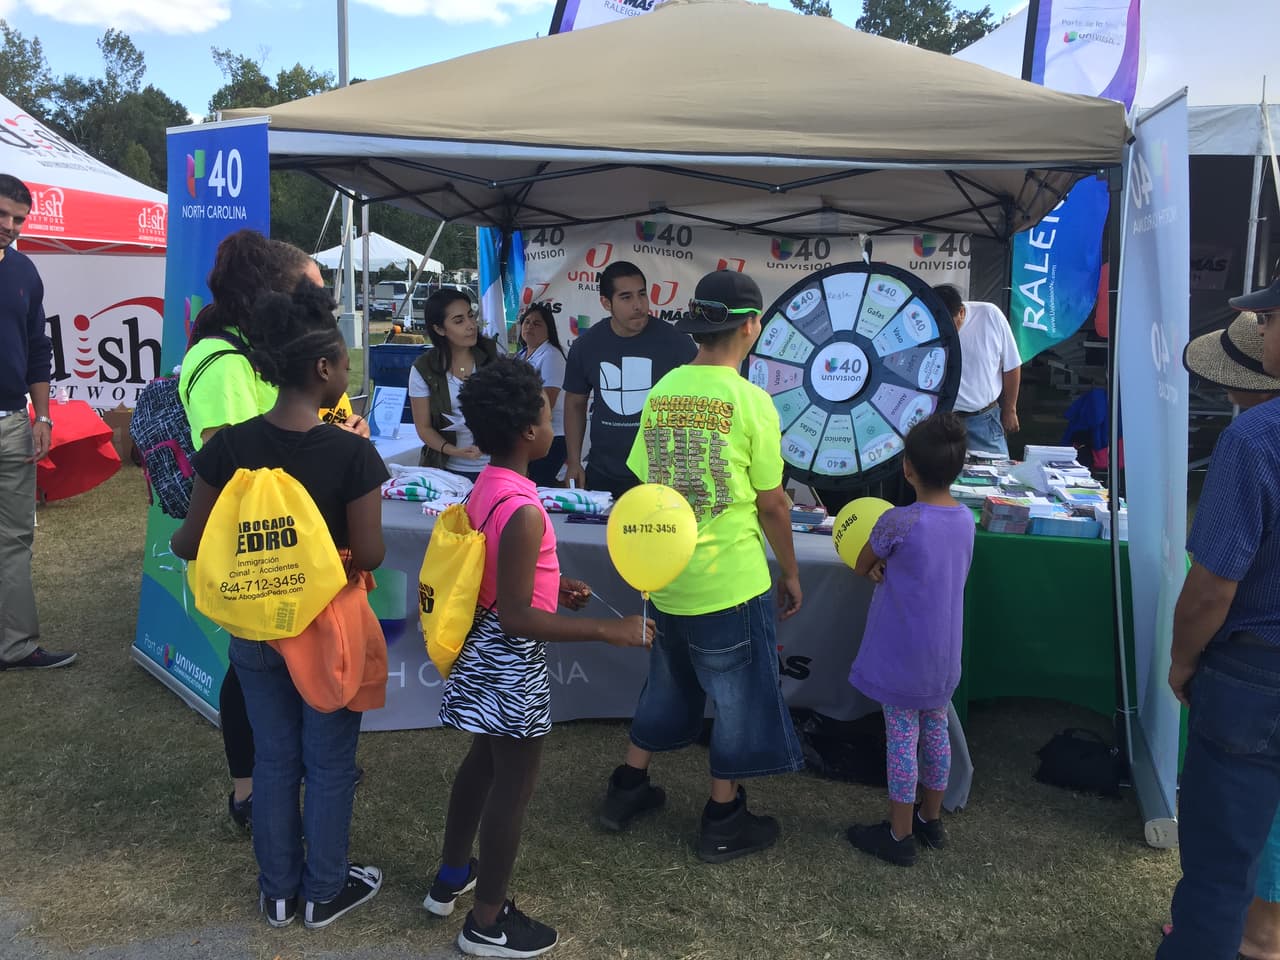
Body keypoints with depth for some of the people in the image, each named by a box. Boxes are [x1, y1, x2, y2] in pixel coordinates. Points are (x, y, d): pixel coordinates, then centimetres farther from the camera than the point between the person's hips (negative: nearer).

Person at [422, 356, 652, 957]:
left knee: (484, 761, 27)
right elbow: (516, 618, -27)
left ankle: (451, 879, 46)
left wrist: (553, 587, 12)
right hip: (513, 660, -9)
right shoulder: (523, 511, -29)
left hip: (485, 650, 9)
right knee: (513, 785, 8)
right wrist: (608, 631, -26)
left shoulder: (485, 487, 0)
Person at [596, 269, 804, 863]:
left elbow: (646, 484, 6)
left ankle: (627, 791, 35)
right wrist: (790, 572, 4)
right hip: (730, 582, -5)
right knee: (738, 697, 12)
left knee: (667, 685, 24)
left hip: (664, 578, 6)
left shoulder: (661, 391, 0)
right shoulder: (750, 401, -15)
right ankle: (723, 822, 25)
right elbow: (771, 502, -10)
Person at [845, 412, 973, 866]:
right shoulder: (966, 519, -2)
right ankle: (931, 819, 36)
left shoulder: (899, 522, -23)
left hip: (902, 655, -7)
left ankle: (899, 835, 17)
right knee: (935, 729, 19)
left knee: (902, 737, 5)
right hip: (944, 654, 7)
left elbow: (861, 566, -7)